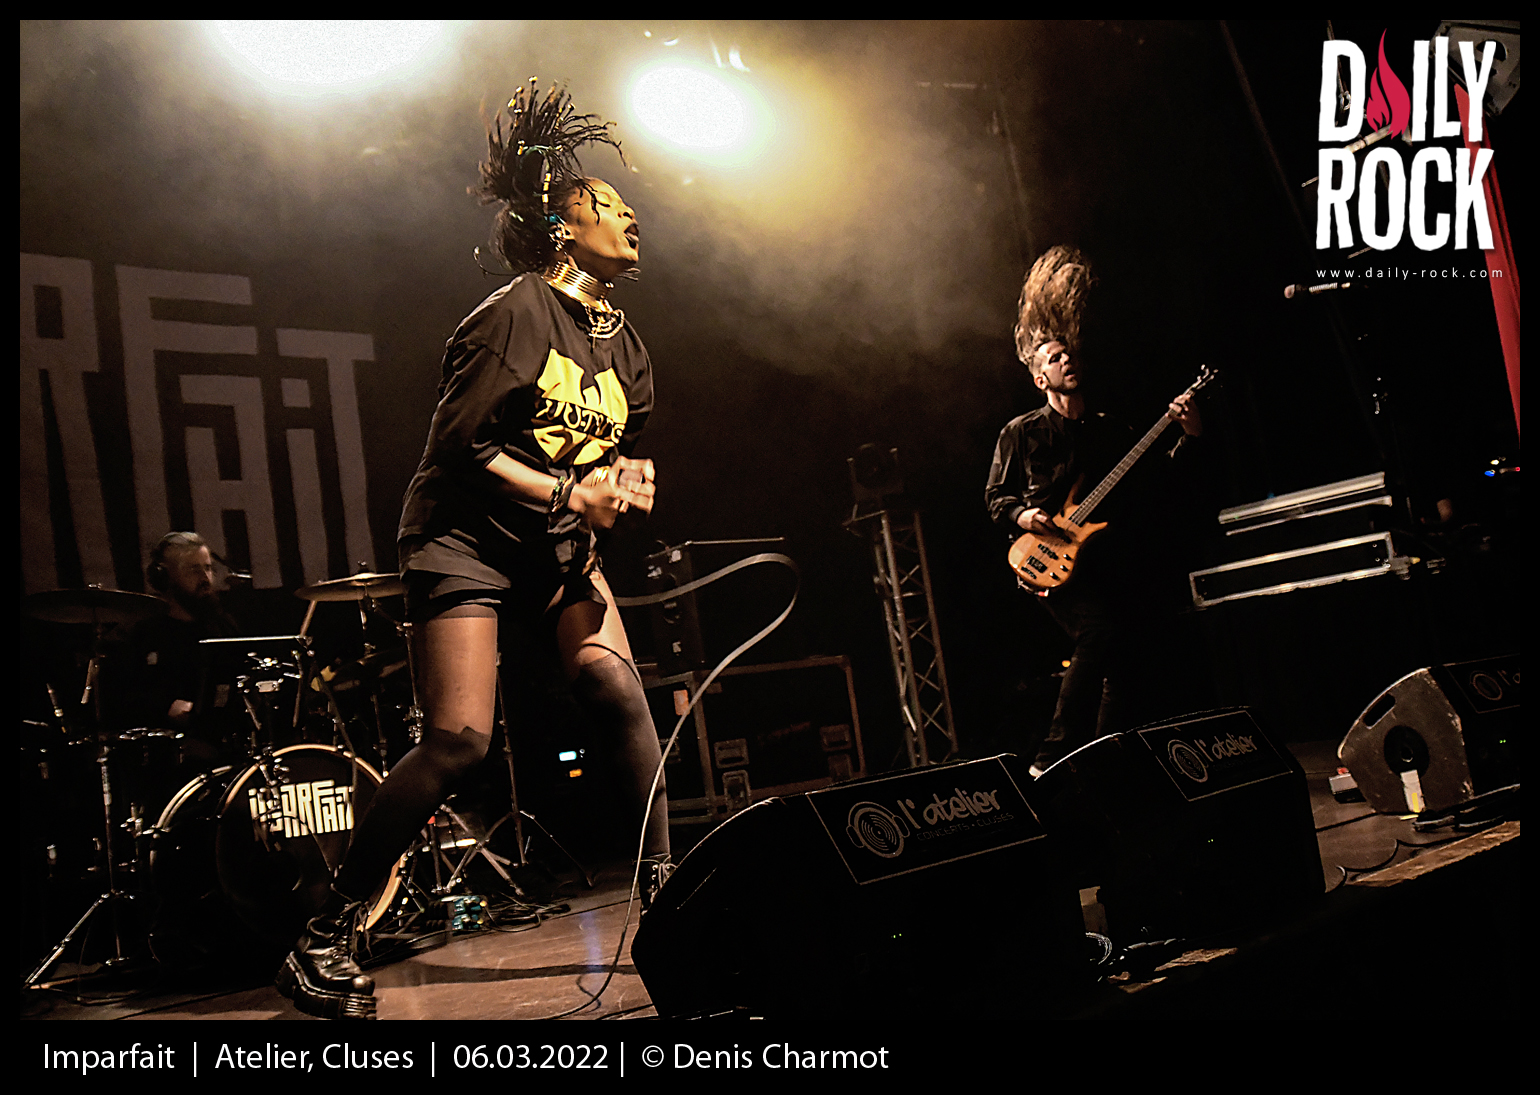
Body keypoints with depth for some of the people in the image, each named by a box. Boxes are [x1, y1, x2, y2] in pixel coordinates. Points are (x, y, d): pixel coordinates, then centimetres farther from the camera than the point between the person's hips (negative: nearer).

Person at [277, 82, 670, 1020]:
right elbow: (458, 446, -15)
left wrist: (629, 475, -2)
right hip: (467, 535, -7)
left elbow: (622, 445, 21)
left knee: (618, 689, -16)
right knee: (461, 739, -16)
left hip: (558, 545, 7)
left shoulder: (621, 339, 12)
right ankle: (326, 942, -4)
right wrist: (568, 492, -19)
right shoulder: (514, 316, -12)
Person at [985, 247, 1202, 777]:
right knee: (1101, 632, -25)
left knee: (1120, 662, -3)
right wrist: (1022, 517, -10)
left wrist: (1186, 437, 2)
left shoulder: (1110, 430, 19)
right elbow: (994, 496, 9)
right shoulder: (1022, 433, 8)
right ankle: (1053, 760, -19)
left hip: (1109, 559, 5)